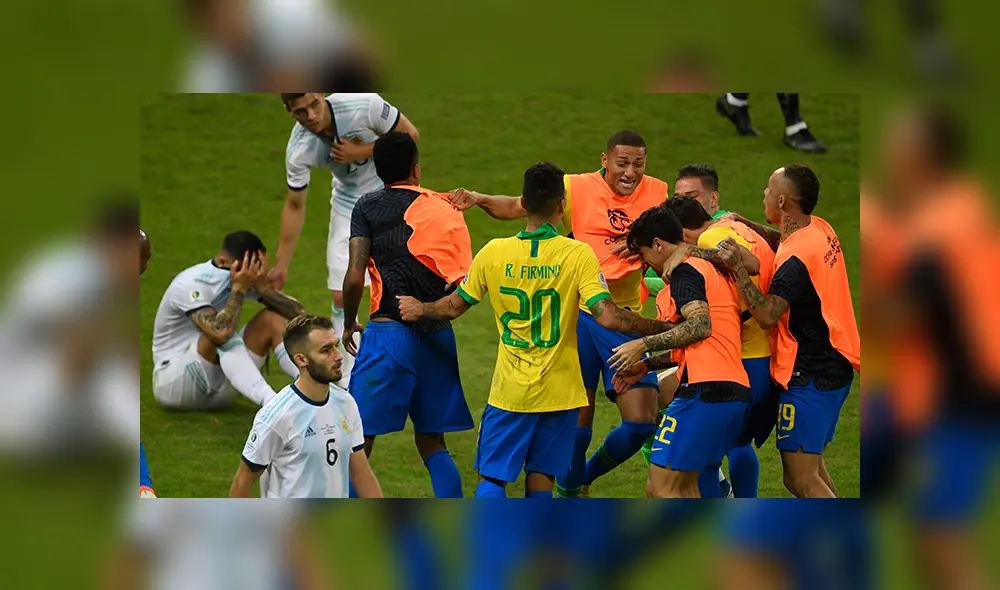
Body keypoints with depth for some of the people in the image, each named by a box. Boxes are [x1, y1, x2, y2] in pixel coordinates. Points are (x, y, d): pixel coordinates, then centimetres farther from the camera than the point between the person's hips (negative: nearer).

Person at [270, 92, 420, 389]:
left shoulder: (364, 105, -31)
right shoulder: (299, 150, -22)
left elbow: (409, 134, -15)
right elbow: (295, 206, -7)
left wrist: (362, 152, -29)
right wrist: (281, 265, -4)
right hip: (348, 205, 2)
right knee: (342, 297, -1)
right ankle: (350, 384, 11)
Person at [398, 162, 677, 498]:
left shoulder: (494, 253, -4)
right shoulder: (577, 255, -10)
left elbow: (453, 307, 8)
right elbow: (607, 316, -18)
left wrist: (419, 310, 29)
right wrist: (662, 329, -8)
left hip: (510, 391, 0)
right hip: (560, 391, 0)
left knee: (491, 479, 4)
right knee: (541, 480, 10)